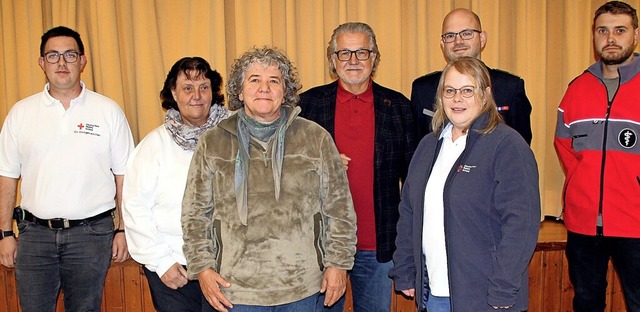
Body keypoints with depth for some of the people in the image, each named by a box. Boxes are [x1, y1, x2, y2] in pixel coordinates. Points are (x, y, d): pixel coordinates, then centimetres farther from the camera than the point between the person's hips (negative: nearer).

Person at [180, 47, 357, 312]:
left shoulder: (316, 138, 1)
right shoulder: (212, 143, 2)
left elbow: (339, 208, 4)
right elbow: (196, 214, 6)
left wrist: (337, 263, 1)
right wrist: (203, 268, 0)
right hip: (238, 289, 0)